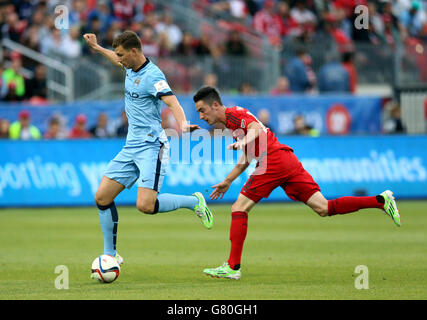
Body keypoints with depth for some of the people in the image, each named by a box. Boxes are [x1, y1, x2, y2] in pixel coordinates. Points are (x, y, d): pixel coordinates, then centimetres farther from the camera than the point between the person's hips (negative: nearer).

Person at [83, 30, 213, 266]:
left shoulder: (152, 75, -15)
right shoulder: (130, 68, 11)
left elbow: (173, 103, -28)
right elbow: (119, 61, 37)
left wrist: (183, 125, -46)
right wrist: (97, 48, 46)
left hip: (151, 147, -9)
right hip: (131, 147, 9)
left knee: (146, 206, -21)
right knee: (102, 197, 2)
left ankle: (194, 201, 2)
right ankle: (110, 254, 13)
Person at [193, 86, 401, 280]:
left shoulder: (233, 113, 0)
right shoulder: (233, 121, 29)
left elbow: (256, 128, -19)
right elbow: (246, 158, 37)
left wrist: (241, 142, -34)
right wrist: (227, 181, 38)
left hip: (273, 159, -9)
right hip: (286, 160, 9)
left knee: (239, 209, -4)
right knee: (324, 209, 1)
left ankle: (233, 266, -7)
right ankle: (381, 201, -7)